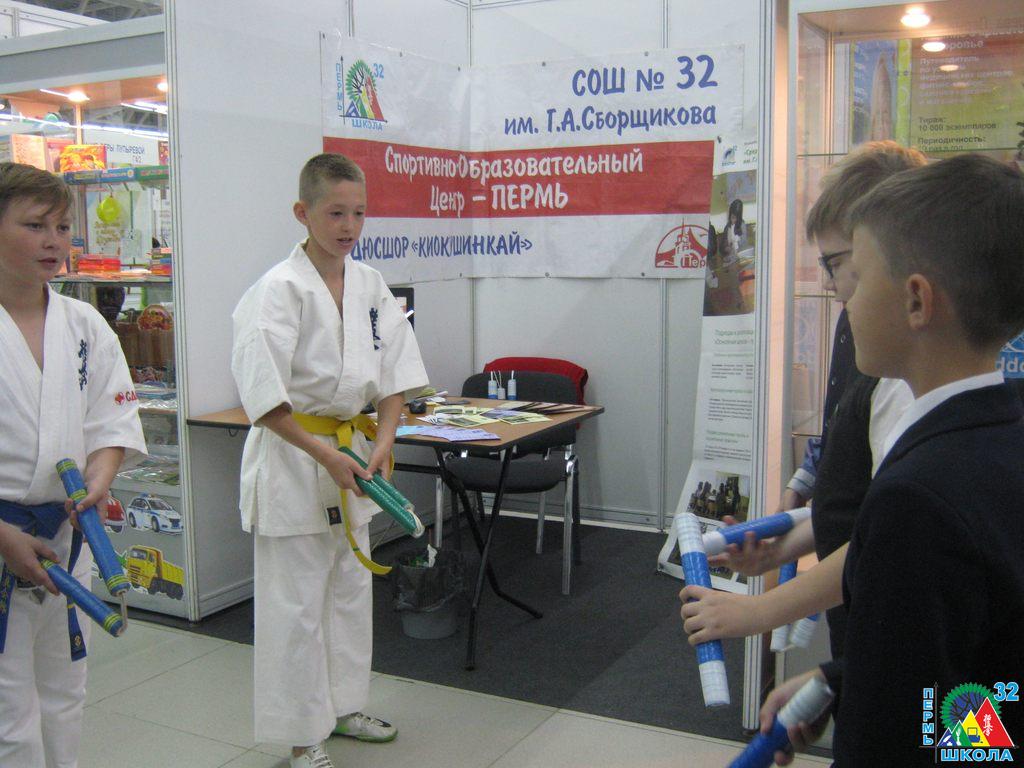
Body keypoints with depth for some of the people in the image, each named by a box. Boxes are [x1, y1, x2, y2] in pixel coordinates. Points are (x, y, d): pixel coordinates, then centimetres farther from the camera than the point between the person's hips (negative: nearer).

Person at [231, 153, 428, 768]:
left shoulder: (370, 286, 3)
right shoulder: (279, 291, -17)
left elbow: (396, 372, 4)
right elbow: (263, 394, -22)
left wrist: (383, 441, -10)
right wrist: (325, 454, -25)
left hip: (350, 450, 7)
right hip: (292, 456, -7)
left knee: (352, 589, 18)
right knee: (297, 602, 2)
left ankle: (344, 706, 37)